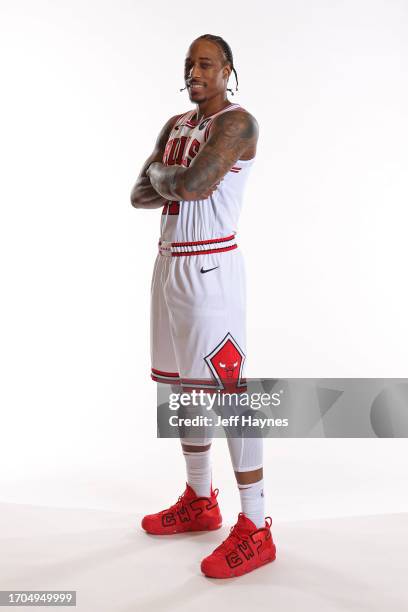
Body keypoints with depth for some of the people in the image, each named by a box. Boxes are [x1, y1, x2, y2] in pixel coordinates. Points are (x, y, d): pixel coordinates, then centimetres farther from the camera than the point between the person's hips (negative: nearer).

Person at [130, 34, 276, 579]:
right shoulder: (176, 125, 17)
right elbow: (138, 196, 10)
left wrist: (159, 173, -2)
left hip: (210, 268, -9)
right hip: (170, 264, 9)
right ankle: (200, 502, 30)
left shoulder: (237, 122, -9)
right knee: (185, 386, 14)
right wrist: (180, 182, -8)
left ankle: (256, 530, 1)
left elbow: (190, 183, -23)